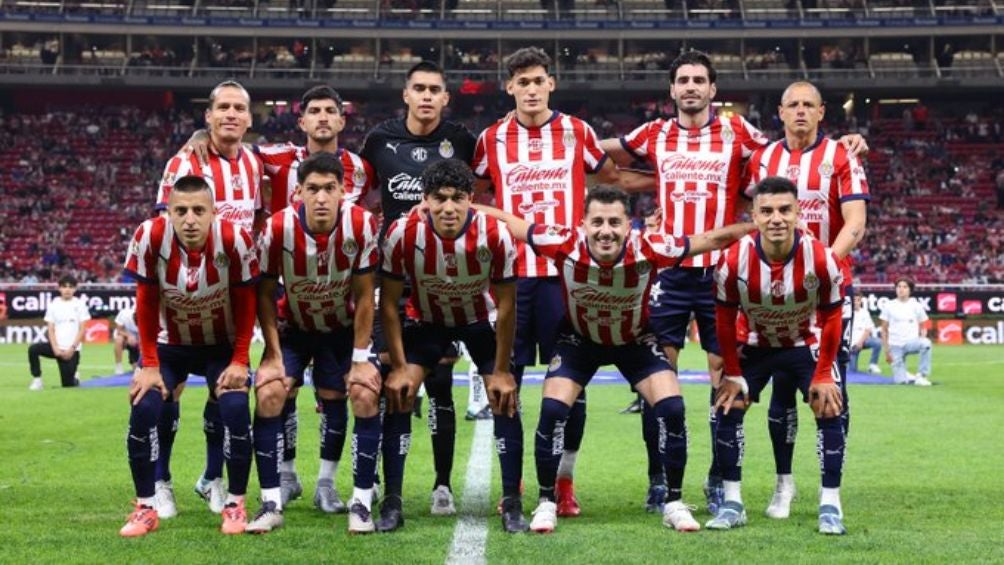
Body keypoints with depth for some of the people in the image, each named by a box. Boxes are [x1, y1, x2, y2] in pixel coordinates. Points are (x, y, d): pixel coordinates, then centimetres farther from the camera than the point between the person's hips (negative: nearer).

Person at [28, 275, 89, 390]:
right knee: (33, 349, -26)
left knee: (68, 383, -7)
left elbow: (82, 329, -3)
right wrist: (55, 348, -13)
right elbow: (50, 329, 1)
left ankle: (74, 379, 30)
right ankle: (37, 380, -13)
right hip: (57, 347, 2)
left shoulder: (80, 304, 0)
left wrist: (72, 348, -13)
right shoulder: (53, 305, 4)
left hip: (72, 350, -2)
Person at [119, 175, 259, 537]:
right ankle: (146, 508, -1)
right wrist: (149, 365, -12)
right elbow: (146, 305, -13)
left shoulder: (234, 240, -27)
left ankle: (235, 505, -2)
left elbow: (245, 304, -13)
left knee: (235, 409, -20)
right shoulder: (149, 237, -25)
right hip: (169, 344, 1)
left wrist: (239, 361, -13)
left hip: (223, 344, -1)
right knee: (144, 409, -16)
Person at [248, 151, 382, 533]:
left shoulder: (361, 225, -25)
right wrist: (274, 354, -15)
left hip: (344, 328, 0)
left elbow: (364, 296, -15)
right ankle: (271, 504, -10)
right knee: (269, 394, -19)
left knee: (366, 396, -16)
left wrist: (360, 358, -15)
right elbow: (265, 294, -12)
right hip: (292, 327, 0)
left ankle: (362, 502, -4)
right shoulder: (278, 228, -25)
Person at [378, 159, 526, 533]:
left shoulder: (495, 235, -29)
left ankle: (512, 504, 1)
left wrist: (501, 371, -14)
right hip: (425, 320, 1)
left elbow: (506, 306, -17)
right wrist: (399, 367, -16)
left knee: (505, 400, -11)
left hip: (481, 320, 0)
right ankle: (391, 503, -4)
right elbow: (389, 303, -15)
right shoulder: (403, 234, -29)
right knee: (397, 397, -13)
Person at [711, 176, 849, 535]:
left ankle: (830, 505, -2)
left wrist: (823, 375, -13)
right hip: (755, 345, 1)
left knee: (830, 410, -14)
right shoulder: (734, 261, -28)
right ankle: (732, 503, 1)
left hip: (807, 344, -1)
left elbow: (831, 320, -14)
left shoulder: (821, 259, -29)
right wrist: (733, 374, -9)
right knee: (727, 409, -10)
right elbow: (725, 321, -12)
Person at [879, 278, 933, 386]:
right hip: (895, 346, -1)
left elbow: (922, 328, 12)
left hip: (911, 343, 1)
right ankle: (904, 375, 24)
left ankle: (921, 376, -21)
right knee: (900, 381, -14)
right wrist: (887, 351, 1)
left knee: (926, 343, -35)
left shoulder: (916, 306, 6)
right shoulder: (889, 306, 4)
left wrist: (922, 339, -10)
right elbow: (884, 330, 7)